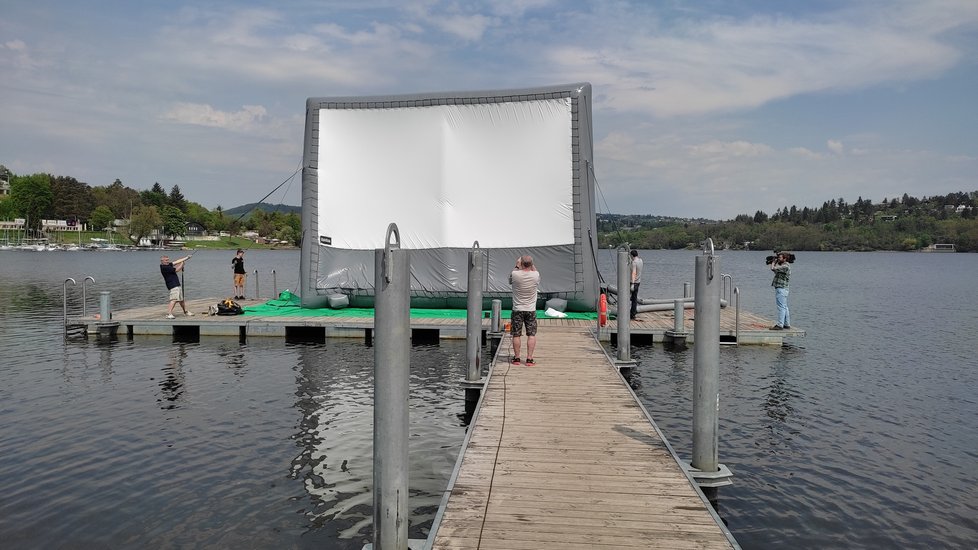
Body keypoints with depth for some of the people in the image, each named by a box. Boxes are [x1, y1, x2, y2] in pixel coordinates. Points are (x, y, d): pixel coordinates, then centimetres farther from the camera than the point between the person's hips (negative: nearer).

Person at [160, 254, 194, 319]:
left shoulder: (167, 265, 12)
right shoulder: (164, 267, -15)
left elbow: (176, 262, 18)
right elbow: (176, 270, -13)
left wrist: (186, 258, 17)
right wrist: (182, 264, 1)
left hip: (177, 285, 10)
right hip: (173, 286, -10)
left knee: (181, 299, 20)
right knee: (174, 299, -21)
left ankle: (186, 312, 33)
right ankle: (169, 314, -27)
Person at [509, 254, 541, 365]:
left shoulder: (515, 274, -12)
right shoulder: (536, 275, -9)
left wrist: (517, 266, 19)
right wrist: (531, 265, 24)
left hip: (517, 310, 0)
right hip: (531, 310, 0)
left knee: (516, 335, 7)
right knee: (532, 335, 5)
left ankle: (516, 358, 12)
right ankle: (529, 359, 3)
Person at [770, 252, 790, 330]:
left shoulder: (785, 266, -17)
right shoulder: (782, 266, 15)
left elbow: (773, 268, -24)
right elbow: (775, 270, 24)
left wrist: (774, 262, -5)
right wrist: (774, 262, 13)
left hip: (781, 289, -11)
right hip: (780, 289, 11)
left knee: (781, 307, -10)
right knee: (784, 307, 15)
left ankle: (780, 325, -11)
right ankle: (787, 324, 21)